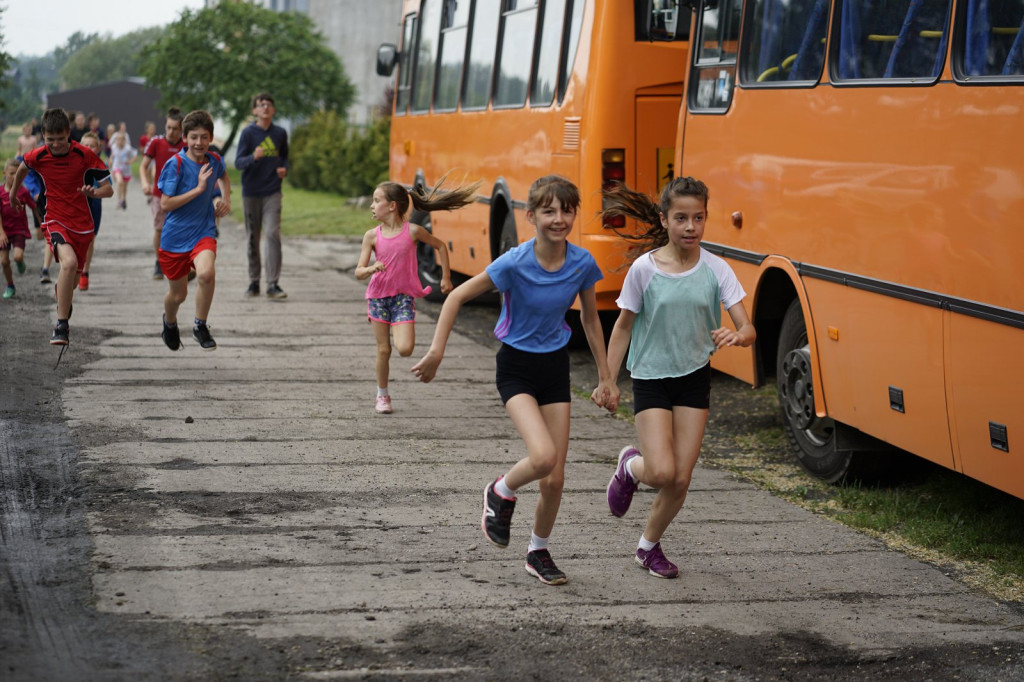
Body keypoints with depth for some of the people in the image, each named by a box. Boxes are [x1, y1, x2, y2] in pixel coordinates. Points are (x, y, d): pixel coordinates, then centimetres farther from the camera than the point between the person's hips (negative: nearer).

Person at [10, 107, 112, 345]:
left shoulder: (85, 155, -11)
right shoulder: (37, 156, -8)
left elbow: (108, 189, -8)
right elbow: (22, 168, 17)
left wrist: (94, 192, -30)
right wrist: (13, 192, 32)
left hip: (82, 223, 2)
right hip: (55, 220, -2)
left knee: (72, 276, 15)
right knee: (69, 263, -30)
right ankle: (61, 325, -24)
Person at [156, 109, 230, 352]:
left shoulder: (215, 161, -1)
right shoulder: (175, 164, -15)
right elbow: (165, 204, -19)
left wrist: (226, 199, 9)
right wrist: (199, 188, -23)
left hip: (203, 231, 2)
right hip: (175, 235, -2)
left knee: (206, 273, -29)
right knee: (178, 294, 12)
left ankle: (200, 327, -9)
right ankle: (170, 322, 48)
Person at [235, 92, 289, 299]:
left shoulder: (280, 133, 6)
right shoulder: (248, 133, -2)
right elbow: (238, 162, -8)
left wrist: (284, 169, 0)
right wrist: (254, 157, -27)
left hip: (272, 192, 1)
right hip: (251, 193, -1)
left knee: (273, 235, -12)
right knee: (253, 238, 7)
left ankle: (273, 284, -12)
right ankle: (254, 282, 18)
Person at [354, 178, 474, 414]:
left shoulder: (413, 231, -8)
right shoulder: (372, 236, -4)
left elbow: (440, 246, 9)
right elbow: (358, 272, -5)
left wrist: (446, 277, 9)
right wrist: (372, 268, -26)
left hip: (403, 297, -1)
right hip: (378, 295, 1)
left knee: (405, 349, -17)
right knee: (383, 350, 4)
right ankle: (382, 396, 23)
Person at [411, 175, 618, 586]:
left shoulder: (582, 264, -9)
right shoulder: (514, 264, -20)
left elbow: (590, 320, 8)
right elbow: (457, 297, -11)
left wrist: (605, 377, 13)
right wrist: (436, 353, -14)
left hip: (555, 366, 4)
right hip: (516, 367, -4)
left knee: (555, 478, 3)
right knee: (543, 456, -25)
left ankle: (538, 552, 26)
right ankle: (501, 493, 8)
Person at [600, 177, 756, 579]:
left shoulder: (715, 270, -7)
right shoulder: (645, 268, -10)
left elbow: (748, 329, -9)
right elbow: (623, 327, 0)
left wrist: (737, 336, -33)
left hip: (694, 379, 2)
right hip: (651, 378, -2)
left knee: (681, 479, 1)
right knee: (661, 472, -16)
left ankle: (649, 545, 26)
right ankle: (629, 465, 21)